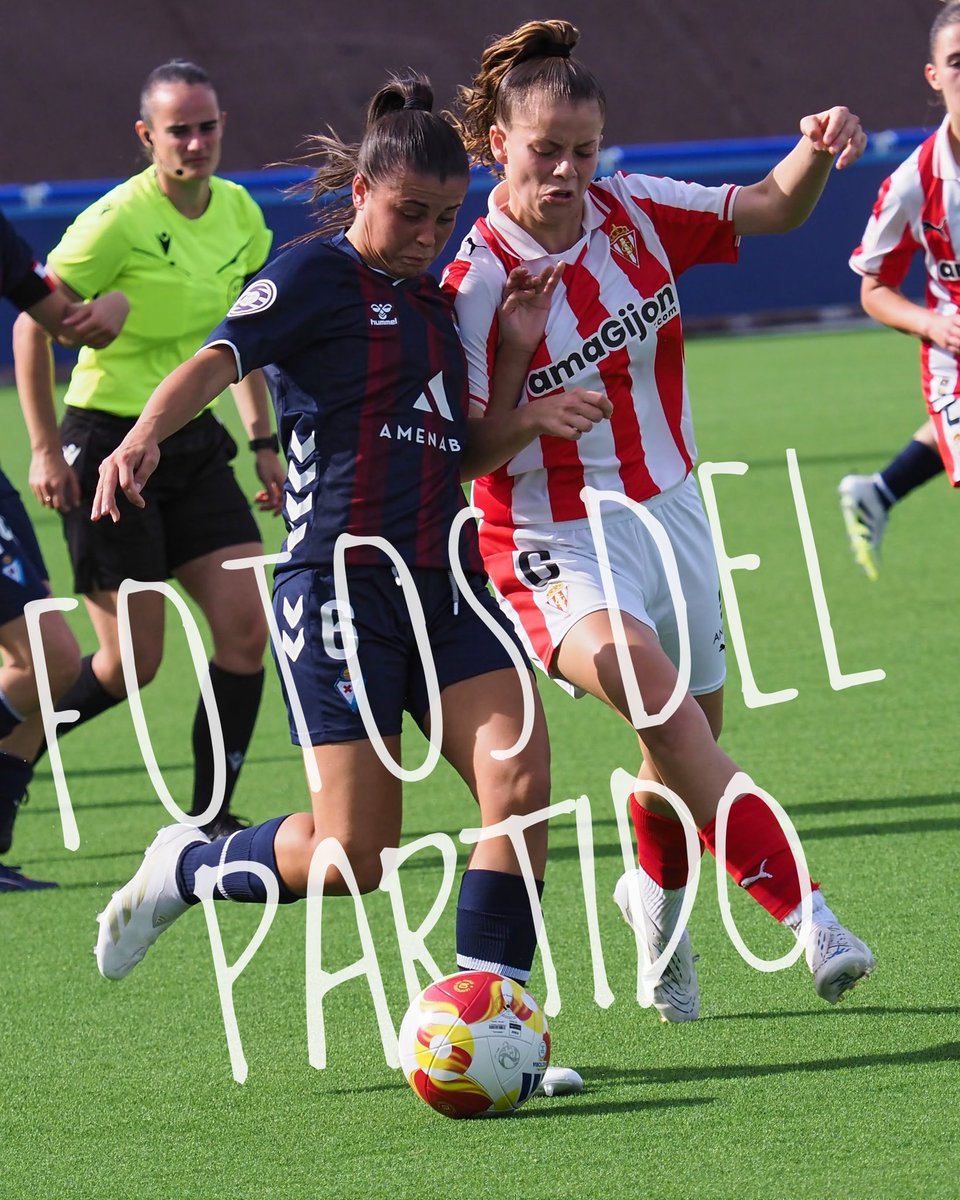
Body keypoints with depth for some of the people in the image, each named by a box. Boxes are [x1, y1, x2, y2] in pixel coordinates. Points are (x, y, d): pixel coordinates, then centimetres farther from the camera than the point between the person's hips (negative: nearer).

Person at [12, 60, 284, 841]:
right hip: (108, 445, -6)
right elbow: (33, 326, -10)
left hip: (194, 443, 7)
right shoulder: (118, 221, -17)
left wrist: (263, 440, 15)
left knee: (246, 628, -4)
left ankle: (209, 820, 7)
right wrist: (45, 448, -13)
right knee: (129, 665, -6)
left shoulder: (239, 213, 3)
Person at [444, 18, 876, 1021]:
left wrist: (818, 152, -14)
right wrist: (514, 346, -26)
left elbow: (773, 208, 6)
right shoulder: (476, 283, -14)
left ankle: (655, 901, 46)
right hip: (555, 540, -5)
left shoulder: (633, 214, -1)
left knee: (688, 745, 12)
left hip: (670, 511, 6)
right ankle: (800, 913, -38)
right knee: (647, 679, -32)